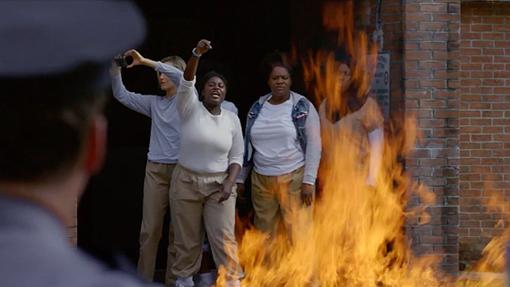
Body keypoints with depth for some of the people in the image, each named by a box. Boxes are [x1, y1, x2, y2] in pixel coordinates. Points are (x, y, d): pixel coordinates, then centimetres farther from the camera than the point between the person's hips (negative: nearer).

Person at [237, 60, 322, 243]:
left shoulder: (303, 107, -2)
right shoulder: (257, 108, 10)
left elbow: (314, 144, -5)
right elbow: (247, 145, 17)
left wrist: (309, 181, -11)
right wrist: (240, 179, 15)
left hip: (294, 178, -4)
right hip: (261, 180, 4)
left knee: (298, 233, -7)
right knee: (263, 233, 8)